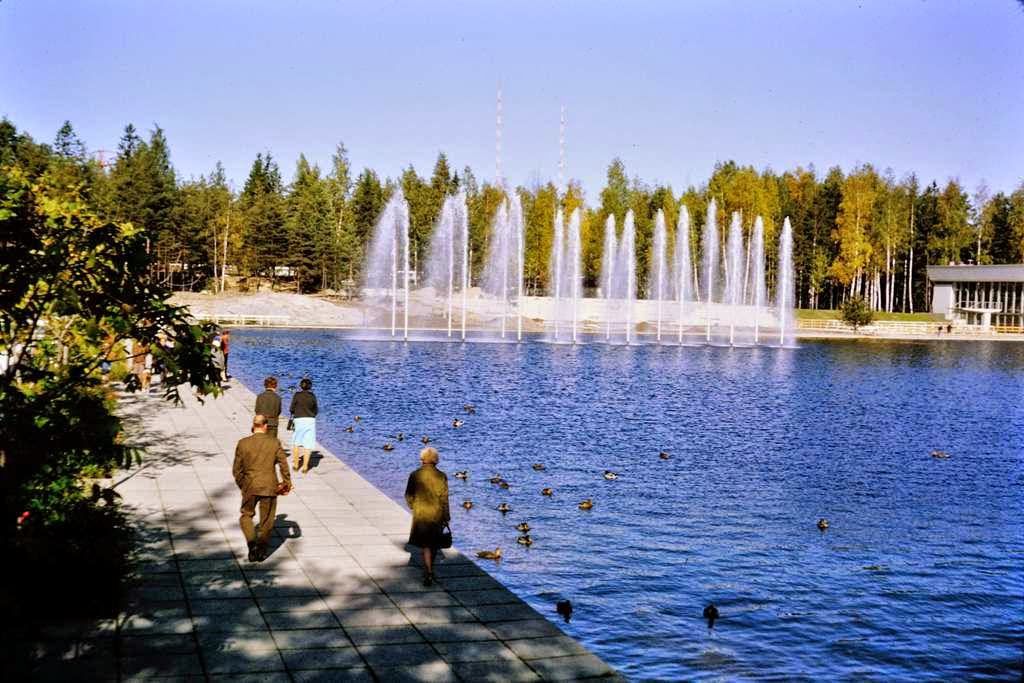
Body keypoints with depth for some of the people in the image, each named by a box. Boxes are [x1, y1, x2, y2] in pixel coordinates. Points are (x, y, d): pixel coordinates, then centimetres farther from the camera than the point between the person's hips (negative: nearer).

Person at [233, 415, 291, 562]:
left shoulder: (243, 443, -4)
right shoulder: (275, 443, -5)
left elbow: (236, 469, 1)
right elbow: (284, 465, -4)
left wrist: (241, 485, 16)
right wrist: (287, 484, 8)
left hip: (250, 487, 0)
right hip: (270, 487, 0)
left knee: (246, 515, 18)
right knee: (266, 521, 13)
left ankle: (252, 544, 0)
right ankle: (261, 551, 19)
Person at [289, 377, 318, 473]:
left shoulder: (296, 395, -5)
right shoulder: (312, 396, 3)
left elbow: (291, 409, -2)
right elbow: (315, 411, 10)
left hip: (299, 420, -1)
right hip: (311, 420, 1)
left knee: (296, 443, 15)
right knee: (307, 444, 4)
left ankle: (296, 465, 19)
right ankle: (305, 467, 0)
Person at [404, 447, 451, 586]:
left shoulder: (415, 475, -8)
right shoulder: (441, 476, -10)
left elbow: (409, 495, -2)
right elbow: (444, 498, -8)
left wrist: (413, 507, 17)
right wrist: (446, 516, 2)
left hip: (420, 514, 0)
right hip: (437, 514, 0)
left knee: (425, 544, 6)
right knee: (434, 544, 18)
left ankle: (429, 573, -6)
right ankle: (429, 569, 32)